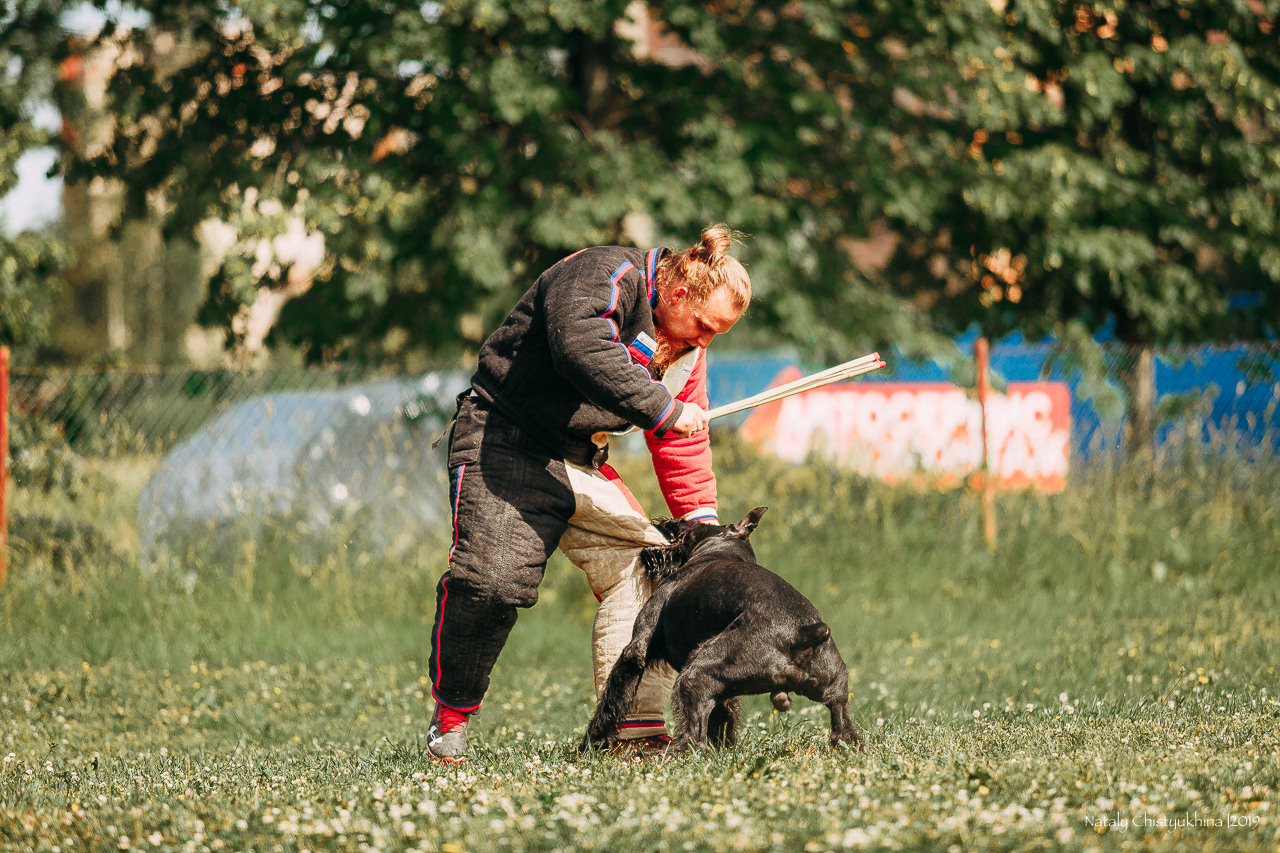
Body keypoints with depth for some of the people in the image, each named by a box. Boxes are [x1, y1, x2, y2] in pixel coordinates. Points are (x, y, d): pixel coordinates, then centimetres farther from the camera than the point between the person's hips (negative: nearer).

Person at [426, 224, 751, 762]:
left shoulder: (687, 349, 10)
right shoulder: (605, 276, -18)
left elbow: (683, 447, 16)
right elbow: (581, 349, -38)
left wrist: (702, 520, 3)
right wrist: (662, 409, -35)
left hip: (582, 464, 8)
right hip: (505, 443, -8)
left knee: (645, 569, -4)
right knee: (489, 580, -22)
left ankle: (637, 730, 0)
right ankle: (450, 715, -3)